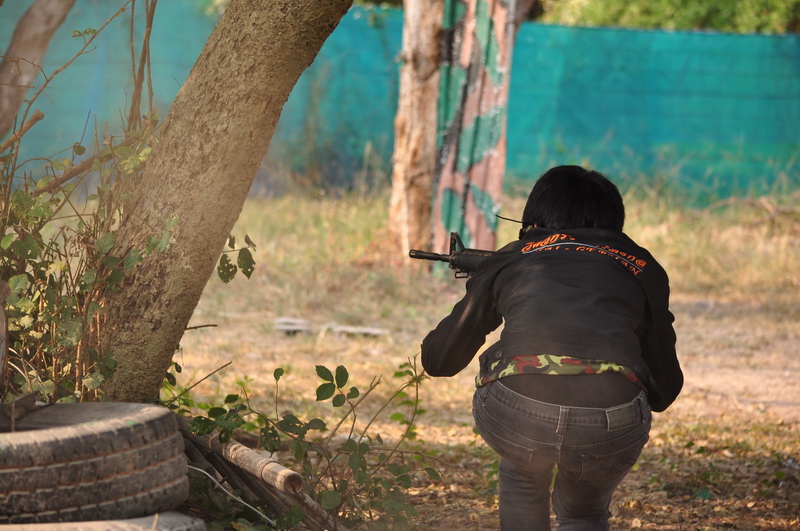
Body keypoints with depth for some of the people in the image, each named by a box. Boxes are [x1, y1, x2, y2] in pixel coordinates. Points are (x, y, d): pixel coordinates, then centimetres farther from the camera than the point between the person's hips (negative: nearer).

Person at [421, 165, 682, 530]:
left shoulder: (510, 259, 25)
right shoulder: (640, 267, 25)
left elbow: (438, 360, 33)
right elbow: (664, 392, 30)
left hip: (515, 416, 0)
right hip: (611, 425, 0)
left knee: (523, 484, 37)